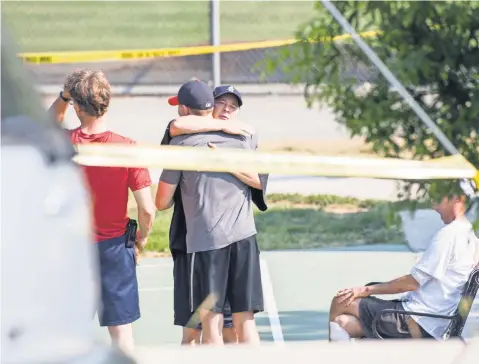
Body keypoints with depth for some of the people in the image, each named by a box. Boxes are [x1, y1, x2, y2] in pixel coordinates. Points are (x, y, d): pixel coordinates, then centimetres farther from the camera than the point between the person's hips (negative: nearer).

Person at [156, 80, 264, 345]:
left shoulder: (181, 143, -2)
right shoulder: (243, 136, 9)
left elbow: (162, 202, 3)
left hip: (205, 239, -4)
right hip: (244, 235, 4)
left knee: (211, 324, -2)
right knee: (245, 322, 6)